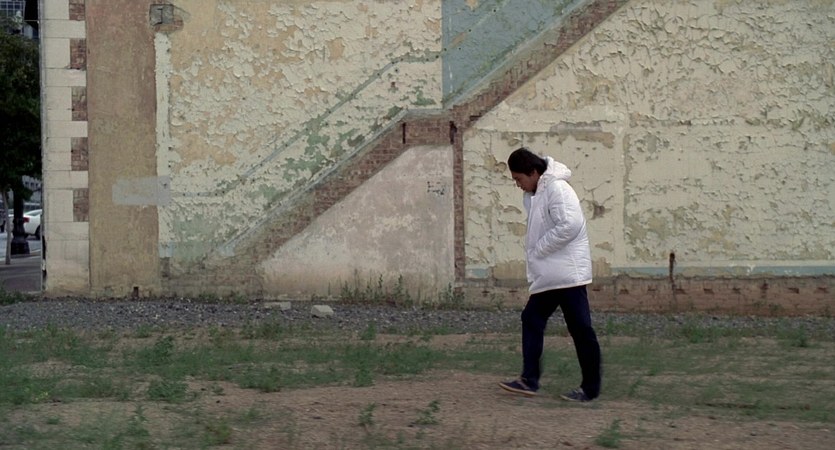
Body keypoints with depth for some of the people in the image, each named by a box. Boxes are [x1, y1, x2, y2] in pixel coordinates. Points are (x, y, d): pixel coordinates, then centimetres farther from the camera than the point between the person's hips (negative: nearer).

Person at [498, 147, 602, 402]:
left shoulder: (557, 189, -16)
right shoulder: (533, 195, 13)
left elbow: (569, 225, -25)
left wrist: (537, 250, -16)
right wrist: (534, 256, 5)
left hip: (567, 273, -10)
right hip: (547, 275, 10)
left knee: (580, 328, -3)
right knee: (532, 319, 10)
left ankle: (590, 388, 3)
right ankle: (530, 380, 13)